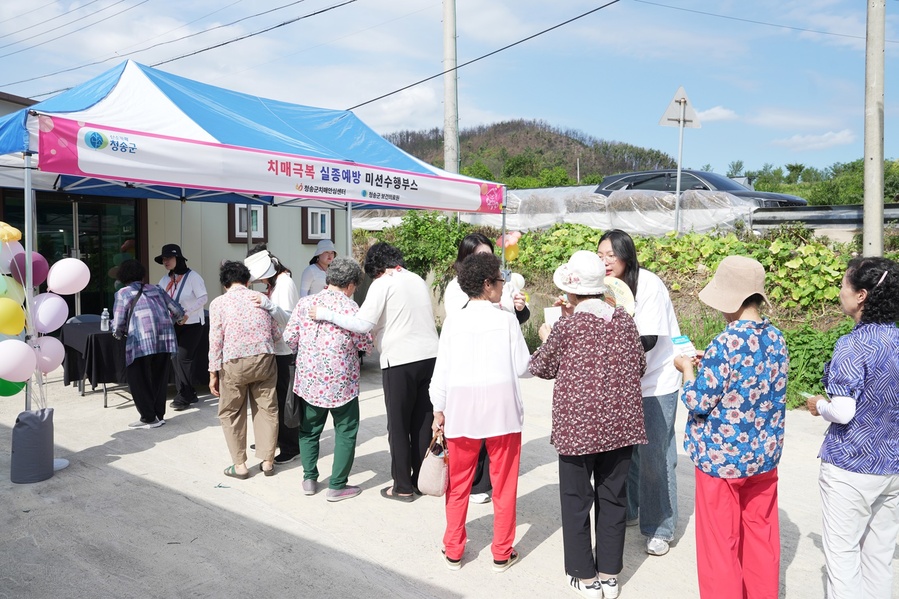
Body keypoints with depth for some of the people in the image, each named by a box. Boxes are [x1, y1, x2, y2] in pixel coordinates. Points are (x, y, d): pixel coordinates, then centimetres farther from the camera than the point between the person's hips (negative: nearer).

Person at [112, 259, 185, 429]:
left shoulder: (123, 293, 12)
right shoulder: (155, 289, 23)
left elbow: (118, 325, 5)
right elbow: (178, 312, 23)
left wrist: (118, 333, 27)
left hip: (141, 341, -5)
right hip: (165, 339, 5)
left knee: (138, 379, 7)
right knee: (159, 377, 17)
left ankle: (149, 418, 9)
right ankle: (159, 414, 23)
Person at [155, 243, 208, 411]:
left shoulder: (192, 276, -10)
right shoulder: (165, 279, 9)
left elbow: (203, 298, -14)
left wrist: (186, 313, -20)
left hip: (192, 324, -6)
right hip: (173, 325, 7)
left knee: (183, 359, -9)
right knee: (175, 359, 6)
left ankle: (183, 398, 1)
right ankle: (189, 394, 18)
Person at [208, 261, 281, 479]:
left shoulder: (218, 303, 0)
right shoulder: (260, 297, 7)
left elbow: (215, 340, -5)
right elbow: (277, 334, 8)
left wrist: (213, 373, 0)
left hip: (234, 364, -2)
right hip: (264, 359, 2)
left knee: (231, 413, 12)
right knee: (266, 409, 12)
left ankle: (239, 465, 16)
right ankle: (267, 461, 17)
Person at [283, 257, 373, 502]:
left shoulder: (306, 302, 0)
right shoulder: (350, 308, -12)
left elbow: (289, 338, 2)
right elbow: (365, 345, -6)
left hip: (308, 379, 4)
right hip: (340, 382, -4)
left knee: (309, 429, 21)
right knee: (346, 432, 10)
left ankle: (309, 479, 27)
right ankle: (337, 486, 13)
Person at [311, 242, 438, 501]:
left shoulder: (382, 284, -6)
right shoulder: (419, 280, 15)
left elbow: (362, 325, -14)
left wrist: (325, 314, -6)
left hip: (400, 361, -6)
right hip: (430, 356, 6)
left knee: (399, 426, 5)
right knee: (424, 422, 14)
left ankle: (403, 487, 12)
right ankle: (422, 479, 23)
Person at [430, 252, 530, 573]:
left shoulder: (453, 321, -3)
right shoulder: (506, 320, -7)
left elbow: (442, 369, 0)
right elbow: (523, 367, -4)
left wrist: (439, 410, 9)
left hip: (461, 410, 2)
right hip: (502, 410, -2)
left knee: (459, 484, 15)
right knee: (504, 484, 12)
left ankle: (453, 550, 25)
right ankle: (502, 552, 21)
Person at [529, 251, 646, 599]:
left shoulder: (568, 325, -12)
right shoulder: (623, 320, 0)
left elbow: (542, 367, 1)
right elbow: (639, 367, 10)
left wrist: (545, 337, 17)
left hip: (578, 424, -4)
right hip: (620, 422, 4)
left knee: (576, 499, 11)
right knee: (613, 496, 15)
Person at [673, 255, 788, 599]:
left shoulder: (725, 345, -23)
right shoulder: (775, 338, -2)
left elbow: (699, 403, -18)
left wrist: (688, 369, -2)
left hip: (722, 457, -6)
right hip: (764, 454, 7)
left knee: (721, 539, 9)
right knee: (761, 533, 20)